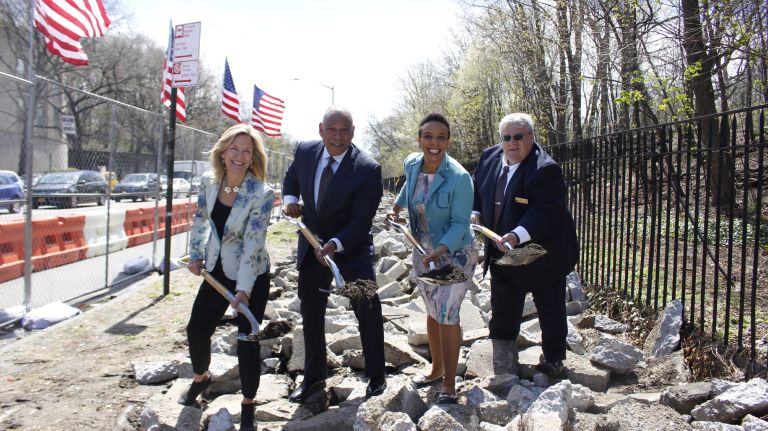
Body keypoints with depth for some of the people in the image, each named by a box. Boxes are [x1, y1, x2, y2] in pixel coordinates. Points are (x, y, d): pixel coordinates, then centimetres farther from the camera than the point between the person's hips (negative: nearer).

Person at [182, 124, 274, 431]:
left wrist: (244, 288, -29)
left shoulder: (262, 194, -22)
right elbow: (200, 219, 11)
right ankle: (200, 378, 44)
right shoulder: (208, 182, -6)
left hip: (252, 276, -5)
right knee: (197, 328, 11)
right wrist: (195, 254, 7)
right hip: (218, 270, 5)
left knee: (247, 340, -3)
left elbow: (253, 243, -26)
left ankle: (248, 405, 20)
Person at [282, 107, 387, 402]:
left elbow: (361, 221, -22)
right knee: (311, 314, 14)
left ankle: (376, 377, 25)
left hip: (352, 248, -4)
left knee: (368, 313, 4)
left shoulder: (368, 169, -21)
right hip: (311, 245, 4)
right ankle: (313, 377, 33)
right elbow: (291, 178, 16)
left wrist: (335, 244, -36)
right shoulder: (305, 151, -6)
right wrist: (290, 199, -4)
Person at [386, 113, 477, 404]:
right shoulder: (411, 164, -8)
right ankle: (437, 368, 34)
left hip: (455, 252, -6)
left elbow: (460, 224, -21)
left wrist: (441, 250, -35)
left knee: (447, 313, -11)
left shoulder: (459, 178, -25)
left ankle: (449, 383, 2)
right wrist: (396, 207, 15)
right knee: (433, 311, 16)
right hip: (423, 251, 6)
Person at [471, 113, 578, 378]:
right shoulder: (490, 157, -2)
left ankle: (554, 359, 28)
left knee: (550, 309, 11)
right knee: (502, 307, 22)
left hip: (542, 254, -7)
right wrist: (475, 213, -7)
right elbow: (477, 190, 10)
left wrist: (517, 236, -42)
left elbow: (544, 212, -32)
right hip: (502, 253, 7)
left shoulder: (545, 170, -25)